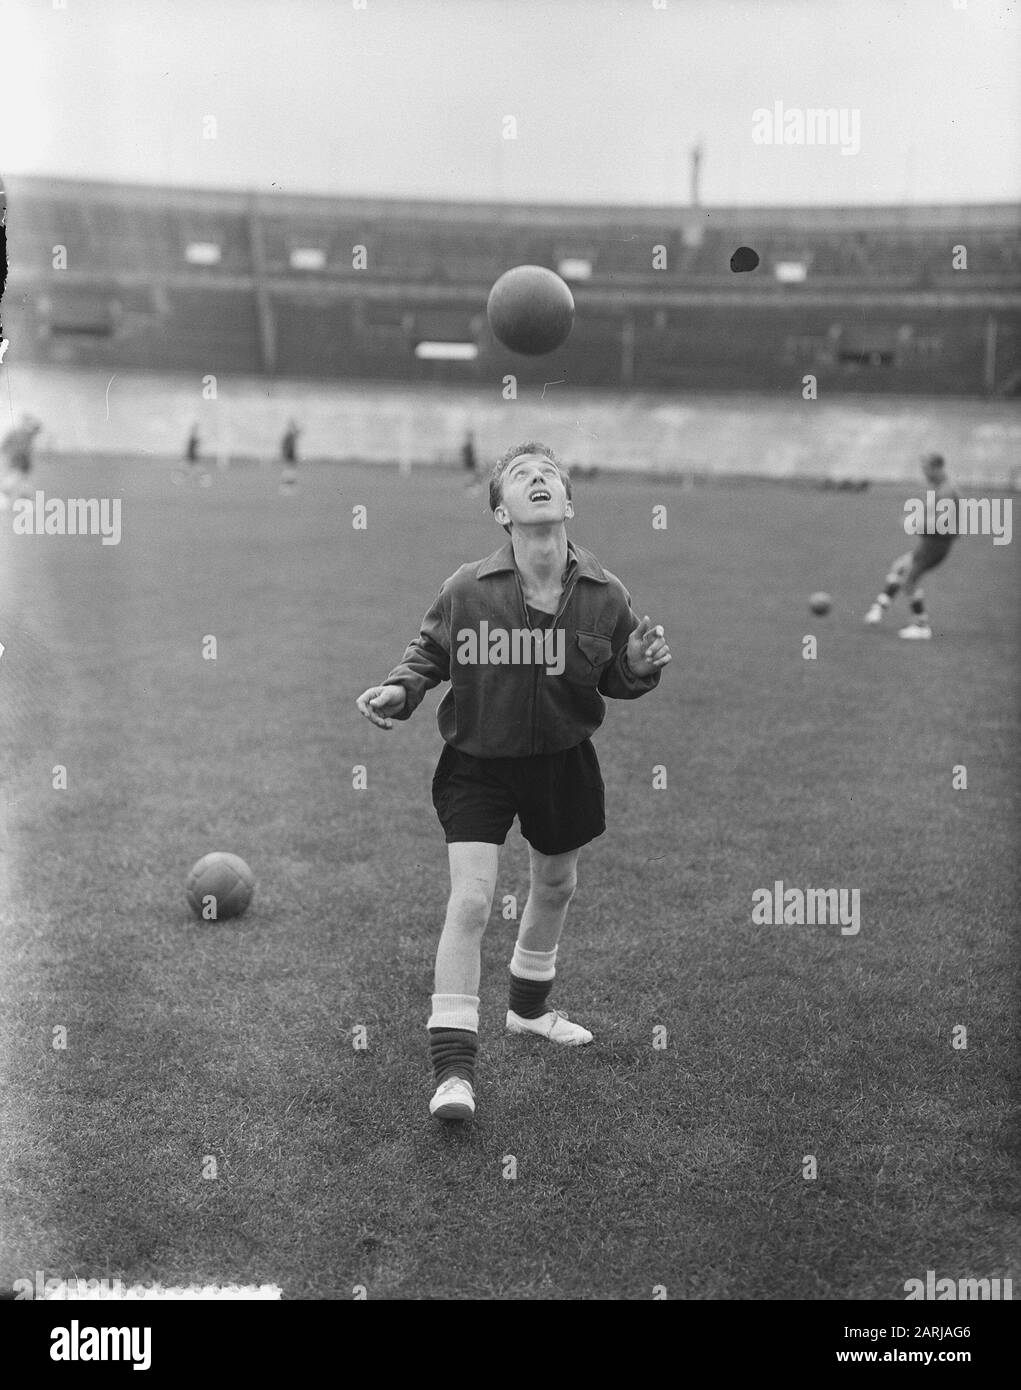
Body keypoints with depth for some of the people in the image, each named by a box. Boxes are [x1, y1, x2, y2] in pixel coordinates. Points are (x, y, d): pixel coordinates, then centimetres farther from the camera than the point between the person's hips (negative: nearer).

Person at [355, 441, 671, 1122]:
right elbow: (429, 654, 1)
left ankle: (530, 1004, 51)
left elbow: (617, 682, 2)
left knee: (556, 888, 22)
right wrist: (400, 690, -17)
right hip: (477, 762, -3)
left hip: (562, 760, 4)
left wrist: (641, 668, -19)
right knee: (470, 902, -14)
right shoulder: (467, 588, -17)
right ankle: (453, 1069, -5)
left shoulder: (605, 594, -12)